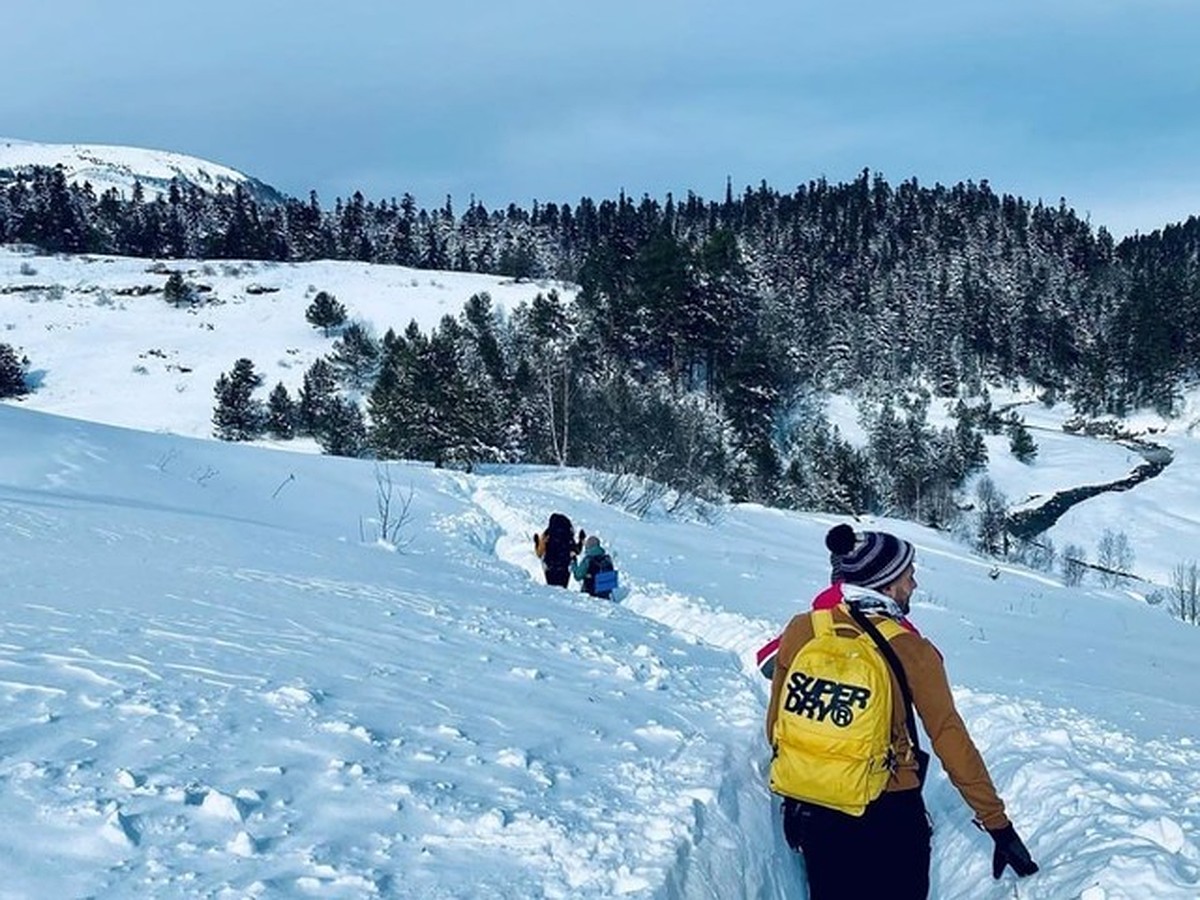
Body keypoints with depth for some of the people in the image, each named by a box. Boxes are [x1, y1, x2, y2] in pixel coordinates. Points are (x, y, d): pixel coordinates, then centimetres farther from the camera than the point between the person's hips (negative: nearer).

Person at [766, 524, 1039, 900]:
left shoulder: (801, 631, -7)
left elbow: (777, 720, 2)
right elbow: (951, 742, -14)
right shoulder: (911, 651, -16)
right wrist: (999, 824, -6)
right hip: (890, 818, -3)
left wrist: (793, 798, 17)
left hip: (813, 814, 3)